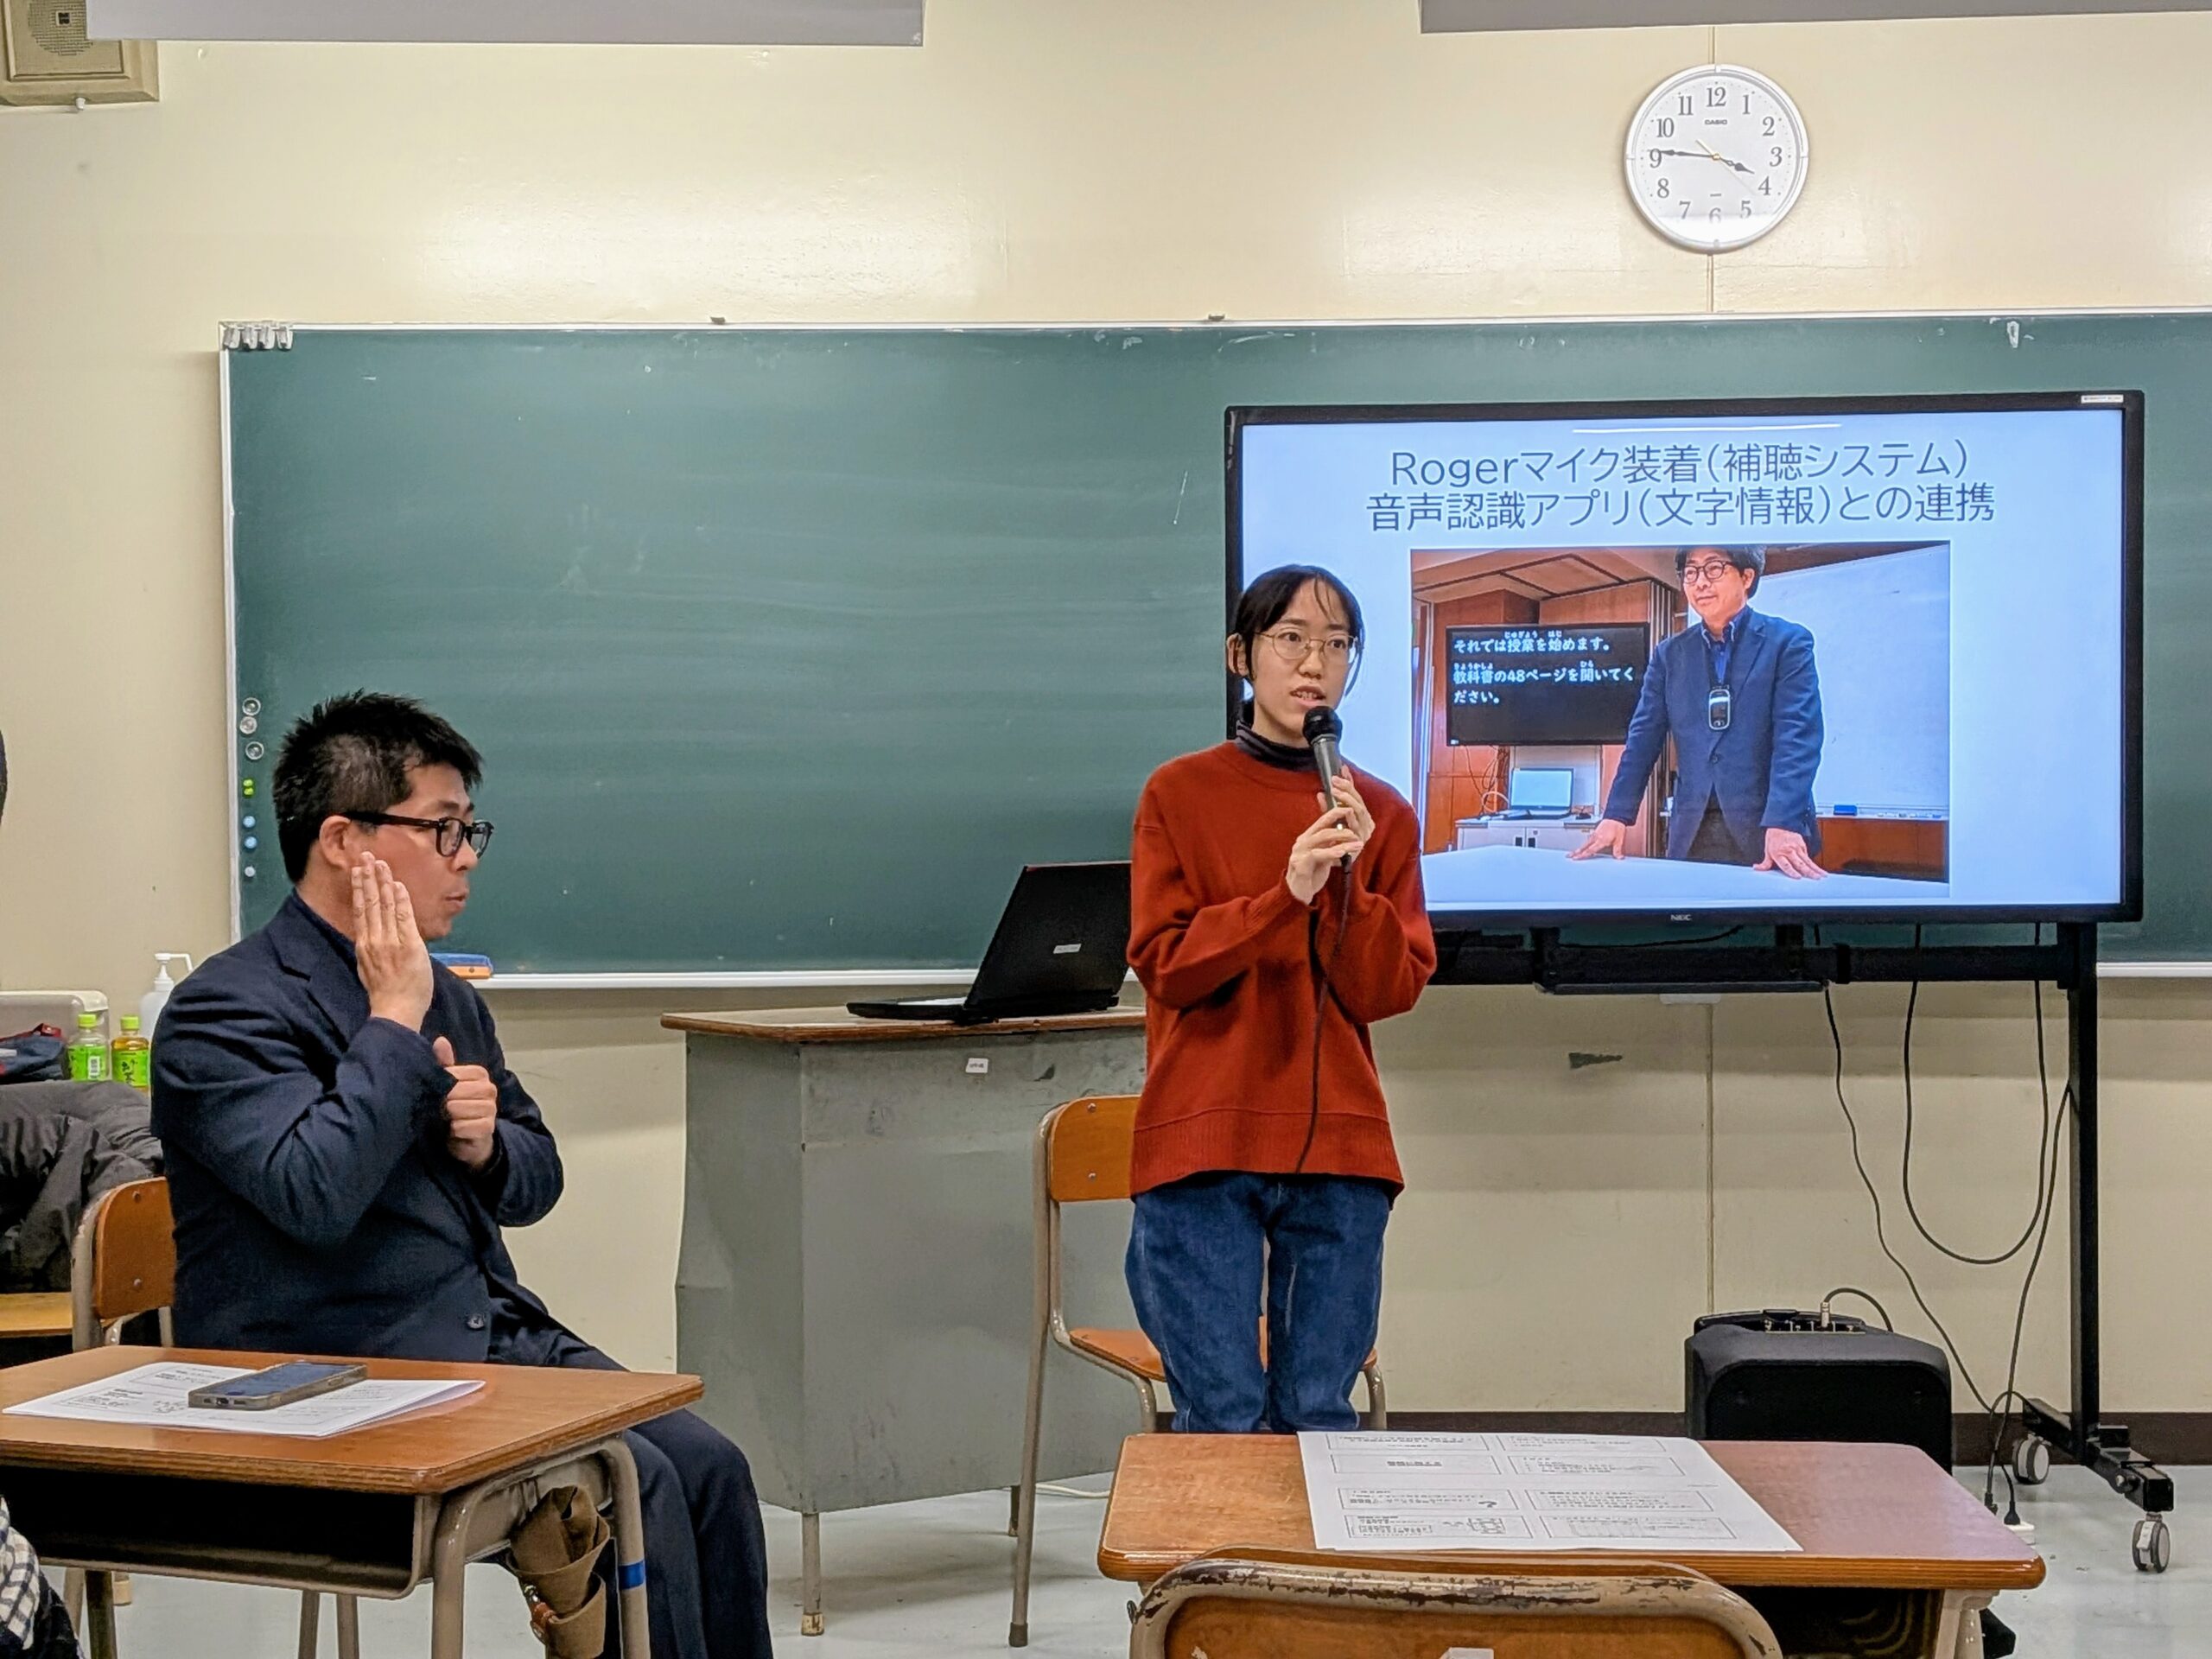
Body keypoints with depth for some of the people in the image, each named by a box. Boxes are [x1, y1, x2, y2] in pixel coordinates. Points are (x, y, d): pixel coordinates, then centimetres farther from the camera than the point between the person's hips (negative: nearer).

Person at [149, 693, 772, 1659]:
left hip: (498, 1334, 7)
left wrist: (487, 1144, -2)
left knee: (708, 1467, -11)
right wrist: (394, 1020, -15)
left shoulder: (447, 997, 14)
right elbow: (319, 1194, -26)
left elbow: (537, 1180, 22)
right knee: (635, 1484, -22)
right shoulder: (223, 1014, -10)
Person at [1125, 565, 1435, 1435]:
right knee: (1224, 1420, -4)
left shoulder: (1381, 813, 8)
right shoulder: (1180, 794, 3)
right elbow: (1163, 964, -5)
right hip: (1202, 1140, -2)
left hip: (1338, 1146, 2)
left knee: (1318, 1416, 4)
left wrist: (1348, 883, -14)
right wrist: (1284, 894, -18)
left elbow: (1390, 990, 2)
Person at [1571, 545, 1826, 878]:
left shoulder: (1788, 642, 0)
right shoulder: (1670, 654, 14)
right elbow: (1644, 738, 9)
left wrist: (1782, 826, -24)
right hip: (1691, 835, 4)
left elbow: (1796, 738, -11)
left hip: (1761, 831, -4)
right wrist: (1616, 816, -4)